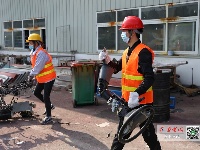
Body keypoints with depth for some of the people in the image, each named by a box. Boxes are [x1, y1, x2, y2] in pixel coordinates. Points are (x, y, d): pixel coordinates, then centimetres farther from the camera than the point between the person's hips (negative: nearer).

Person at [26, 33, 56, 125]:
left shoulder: (41, 53, -26)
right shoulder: (34, 53, 6)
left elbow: (37, 68, -27)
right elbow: (34, 66, 13)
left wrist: (31, 76, -14)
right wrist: (33, 75, 4)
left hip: (48, 78, -10)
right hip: (42, 78, 10)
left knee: (46, 97, -6)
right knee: (36, 93, 17)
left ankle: (48, 117, 7)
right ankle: (49, 105, 34)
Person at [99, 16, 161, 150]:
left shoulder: (143, 52, -19)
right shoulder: (127, 52, 10)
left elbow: (149, 78, -26)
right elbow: (119, 67, 23)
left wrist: (136, 94, -38)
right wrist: (108, 61, 4)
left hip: (141, 101, -9)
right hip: (128, 100, 9)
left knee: (147, 132, 5)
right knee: (123, 129, 22)